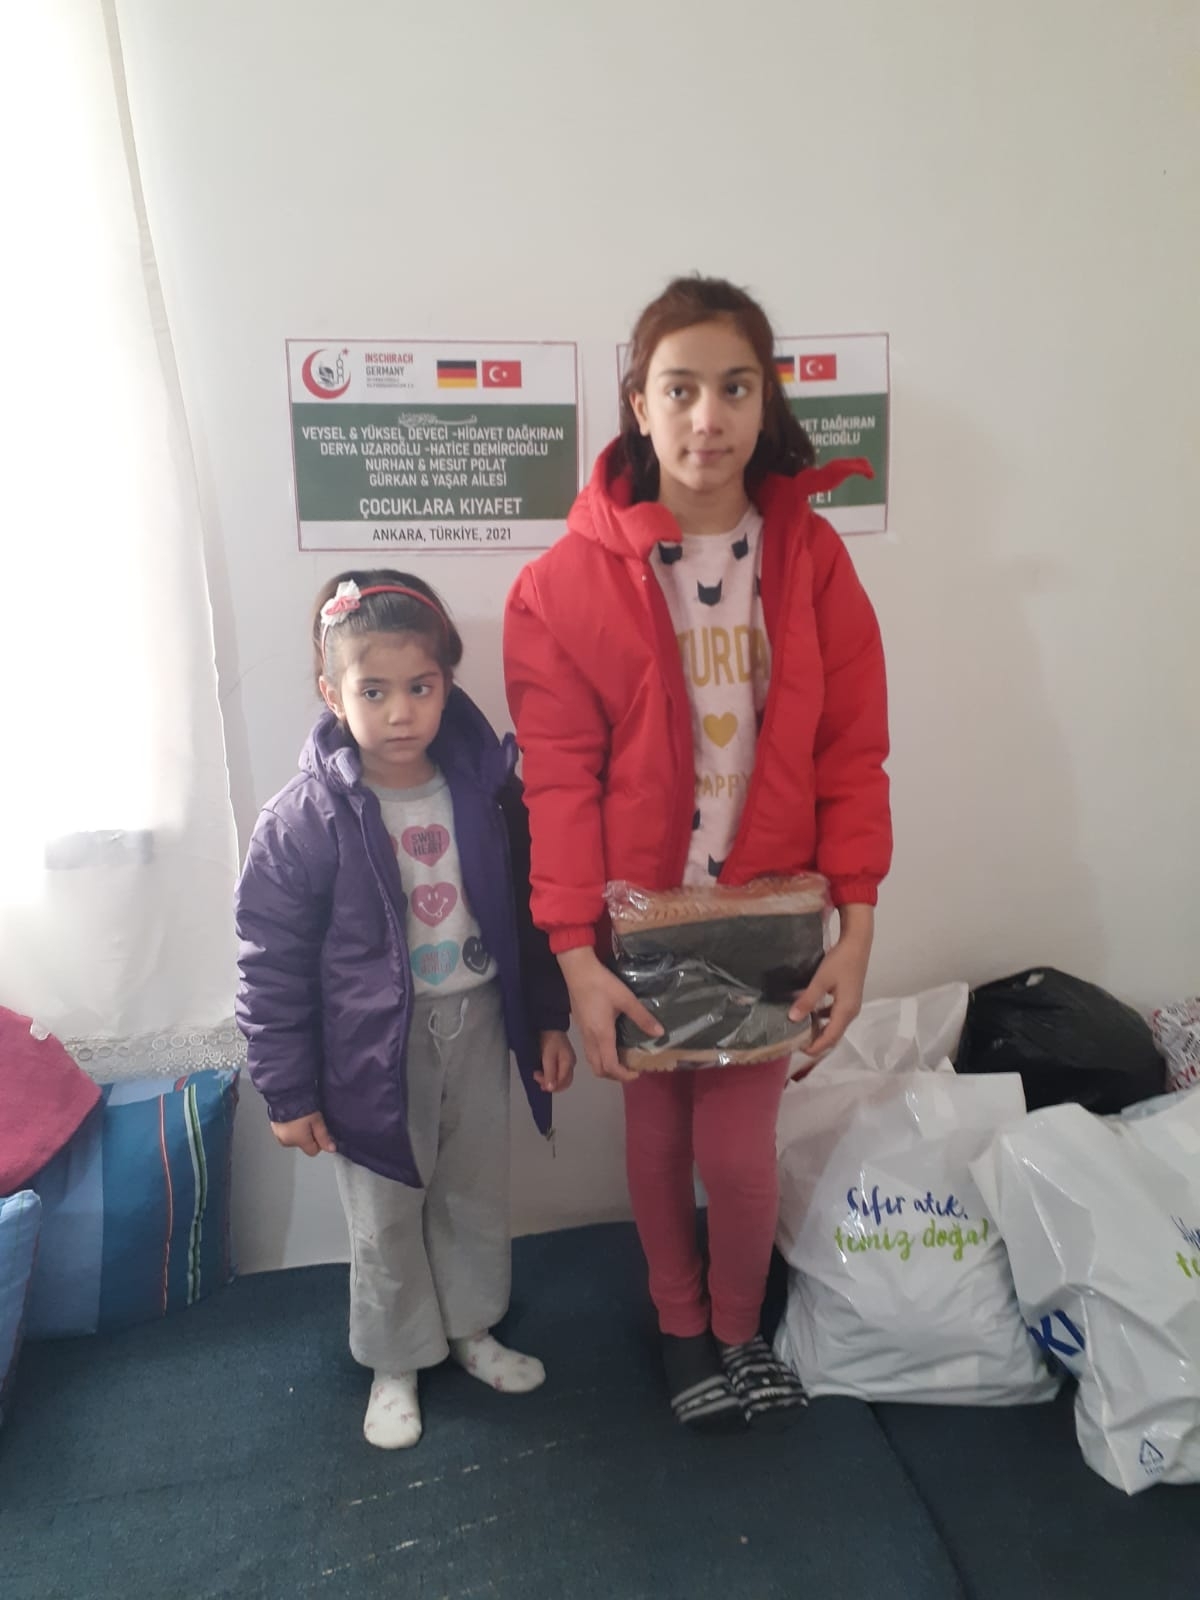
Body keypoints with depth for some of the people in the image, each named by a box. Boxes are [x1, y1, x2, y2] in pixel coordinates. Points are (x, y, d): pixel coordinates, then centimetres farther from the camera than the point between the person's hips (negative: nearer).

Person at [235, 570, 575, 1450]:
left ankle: (472, 1329, 48)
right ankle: (397, 1363, 42)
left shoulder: (486, 788, -8)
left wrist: (549, 1020, 6)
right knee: (386, 1219, 16)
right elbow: (272, 967, -11)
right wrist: (289, 1092, -8)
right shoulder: (301, 821, -17)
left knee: (478, 1195, 21)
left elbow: (529, 913, 3)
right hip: (373, 1048, -3)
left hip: (477, 1026, 3)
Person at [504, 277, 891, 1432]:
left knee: (738, 1147, 3)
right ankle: (681, 1329, 46)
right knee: (657, 1131, 16)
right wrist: (576, 954, -15)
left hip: (770, 907, 1)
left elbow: (851, 752, -4)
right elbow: (559, 776, -11)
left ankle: (741, 1330, 38)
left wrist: (856, 928, -8)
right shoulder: (572, 579, -10)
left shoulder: (811, 556, -5)